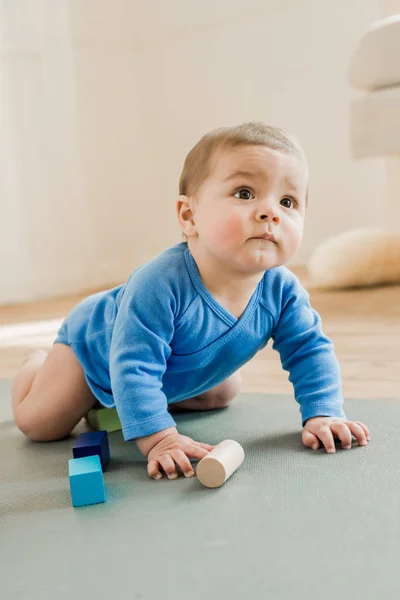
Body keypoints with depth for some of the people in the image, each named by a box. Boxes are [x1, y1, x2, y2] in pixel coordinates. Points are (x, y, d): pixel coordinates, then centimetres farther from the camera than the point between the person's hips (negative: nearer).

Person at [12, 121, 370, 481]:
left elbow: (310, 350, -17)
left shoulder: (282, 290, -28)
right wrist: (158, 438, -48)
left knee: (222, 395, 23)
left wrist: (322, 414, -28)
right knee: (39, 425, -4)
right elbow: (133, 367, -44)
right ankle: (40, 363, 30)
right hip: (95, 341, -5)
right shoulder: (160, 284, -47)